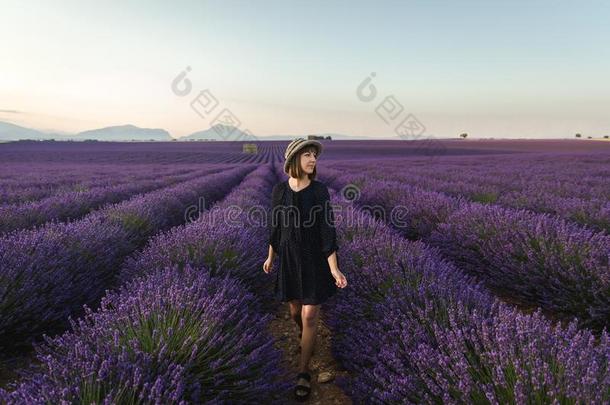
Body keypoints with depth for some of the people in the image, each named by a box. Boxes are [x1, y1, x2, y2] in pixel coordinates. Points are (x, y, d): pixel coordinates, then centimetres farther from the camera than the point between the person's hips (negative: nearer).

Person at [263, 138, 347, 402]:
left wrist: (334, 270, -19)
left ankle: (303, 372, 17)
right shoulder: (279, 190, -4)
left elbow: (328, 230, -13)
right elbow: (275, 226, 6)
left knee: (310, 316, -2)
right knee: (295, 311, 17)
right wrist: (270, 257, 13)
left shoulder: (320, 191, -12)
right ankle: (306, 337, 52)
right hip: (289, 258, 3)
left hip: (315, 259, -2)